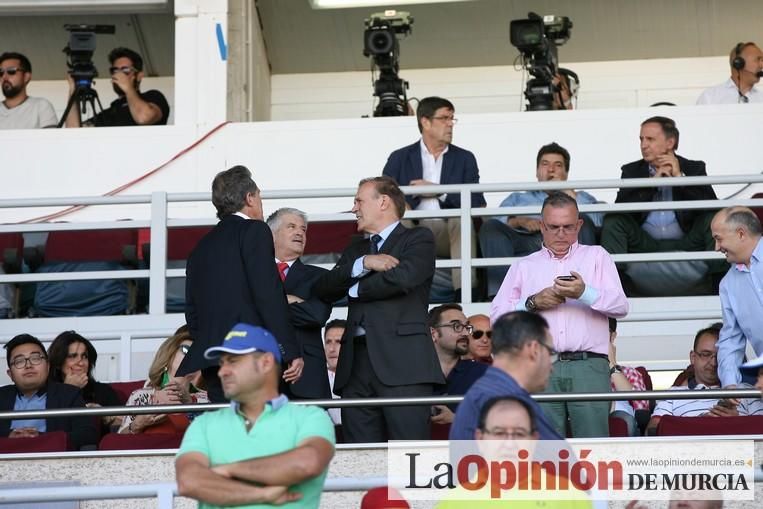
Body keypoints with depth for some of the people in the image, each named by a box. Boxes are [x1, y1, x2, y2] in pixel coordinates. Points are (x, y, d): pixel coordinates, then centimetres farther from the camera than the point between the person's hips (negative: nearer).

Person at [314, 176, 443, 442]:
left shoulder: (418, 239, 8)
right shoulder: (355, 251, 27)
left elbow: (403, 277, -12)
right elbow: (323, 289, 11)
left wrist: (354, 289, 4)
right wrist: (363, 264, -4)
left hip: (402, 362, -6)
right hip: (357, 364, 6)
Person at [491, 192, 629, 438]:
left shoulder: (596, 256, 18)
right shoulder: (524, 266, 22)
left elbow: (621, 306, 4)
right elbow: (497, 315, 12)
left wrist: (585, 293, -12)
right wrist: (533, 302, -2)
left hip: (588, 365, -1)